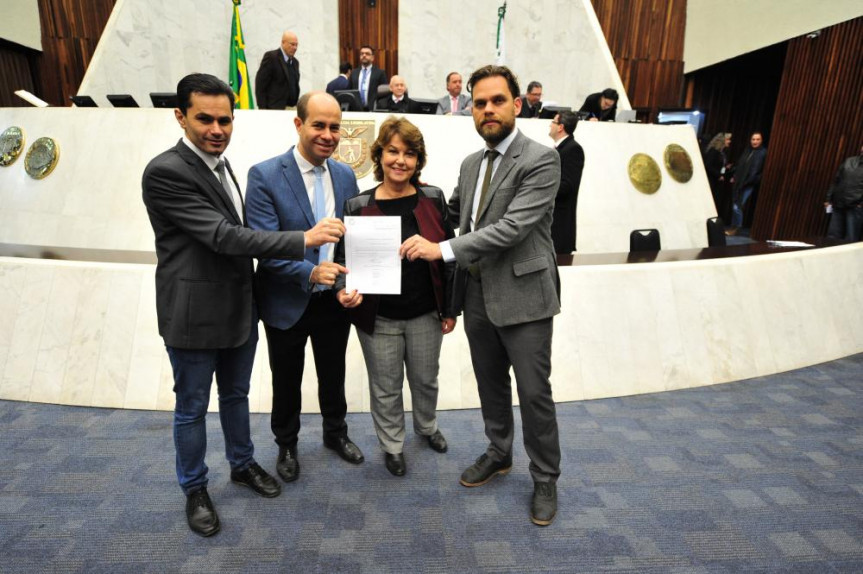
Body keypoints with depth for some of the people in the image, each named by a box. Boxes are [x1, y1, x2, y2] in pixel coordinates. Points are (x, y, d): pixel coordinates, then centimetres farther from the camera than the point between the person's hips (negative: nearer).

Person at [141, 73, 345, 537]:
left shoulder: (218, 161, 8)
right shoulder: (165, 172, -19)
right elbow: (223, 236, -26)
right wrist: (305, 238, -30)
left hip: (239, 308, 8)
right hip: (194, 314, -7)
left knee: (236, 394, 22)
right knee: (192, 407, 12)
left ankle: (242, 464, 42)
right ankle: (194, 489, 32)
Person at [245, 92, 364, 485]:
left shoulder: (345, 175, 1)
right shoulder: (265, 176, -14)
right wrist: (310, 273, -35)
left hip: (335, 300, 4)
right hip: (287, 303, -3)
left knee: (333, 375, 21)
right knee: (287, 382, 16)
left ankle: (335, 434, 46)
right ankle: (286, 445, 42)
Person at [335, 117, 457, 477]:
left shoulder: (433, 199, -3)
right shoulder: (358, 206, -6)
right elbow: (345, 259, -2)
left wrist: (450, 308, 2)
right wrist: (344, 290, -24)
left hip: (425, 314, 2)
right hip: (378, 318, -1)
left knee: (425, 379, 21)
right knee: (386, 387, 13)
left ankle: (426, 427, 50)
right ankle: (392, 445, 38)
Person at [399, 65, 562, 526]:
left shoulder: (541, 160, -13)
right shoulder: (471, 163, 11)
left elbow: (512, 226, -23)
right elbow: (453, 212, 23)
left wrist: (442, 249, -24)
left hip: (522, 296, -6)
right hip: (477, 296, 7)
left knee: (534, 392, 4)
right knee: (491, 383, 19)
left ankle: (545, 479, 26)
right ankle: (498, 453, 41)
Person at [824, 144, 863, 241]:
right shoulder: (849, 161, 15)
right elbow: (836, 180, 17)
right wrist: (829, 199, 11)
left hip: (855, 208, -5)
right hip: (838, 206, 5)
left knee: (851, 241, -4)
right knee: (832, 238, 7)